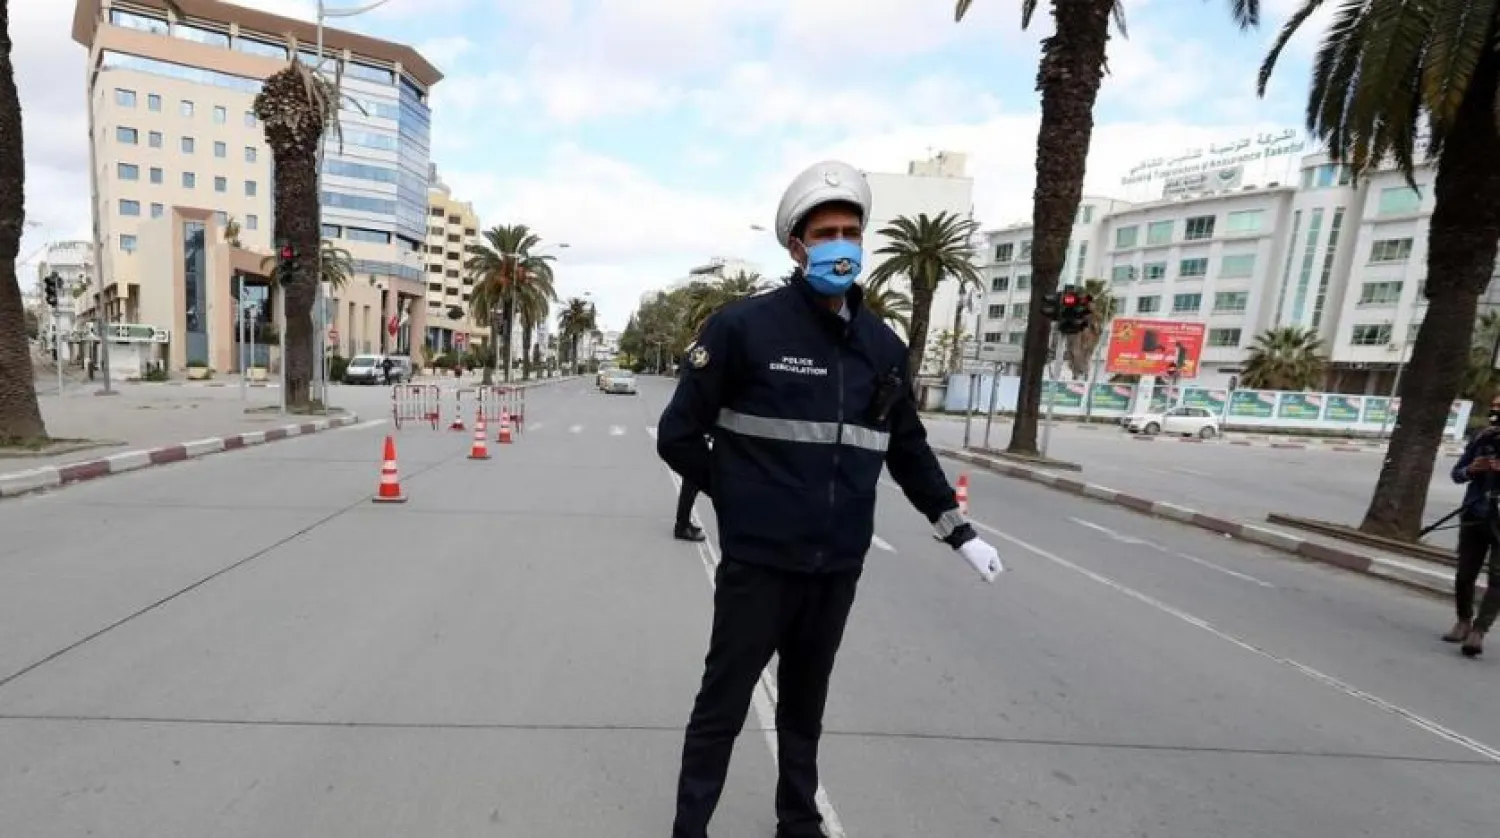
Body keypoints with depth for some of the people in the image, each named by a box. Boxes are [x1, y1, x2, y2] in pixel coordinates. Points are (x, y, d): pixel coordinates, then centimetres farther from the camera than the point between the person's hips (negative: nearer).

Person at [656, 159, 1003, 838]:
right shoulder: (745, 326, -10)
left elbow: (908, 448, 16)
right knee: (723, 704, 11)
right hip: (758, 561, -4)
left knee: (805, 705, 23)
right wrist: (740, 497, 0)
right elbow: (678, 435, -6)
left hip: (839, 566, 5)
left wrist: (957, 530, 15)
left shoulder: (883, 346, 6)